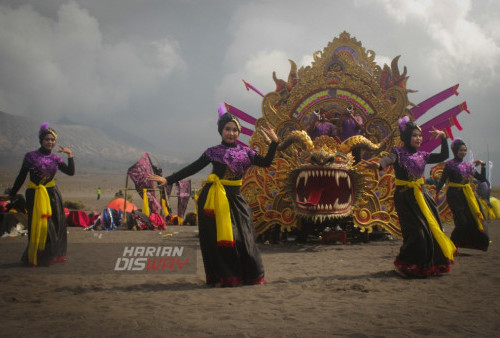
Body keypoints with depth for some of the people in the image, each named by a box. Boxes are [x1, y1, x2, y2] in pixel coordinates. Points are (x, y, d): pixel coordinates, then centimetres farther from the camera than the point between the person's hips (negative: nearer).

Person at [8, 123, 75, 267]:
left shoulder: (55, 159, 7)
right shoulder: (31, 156, -3)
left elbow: (71, 172, -3)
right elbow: (21, 177, 1)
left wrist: (70, 155, -9)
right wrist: (11, 194, 3)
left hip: (52, 195, 4)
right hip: (35, 195, -4)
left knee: (55, 226, 6)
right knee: (38, 226, -4)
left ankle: (53, 255, 22)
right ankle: (35, 257, 10)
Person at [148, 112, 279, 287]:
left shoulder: (245, 152, 9)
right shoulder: (213, 152, 3)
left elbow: (265, 162, 2)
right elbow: (191, 169, 1)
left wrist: (273, 142, -7)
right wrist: (167, 180, -6)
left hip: (235, 198, 2)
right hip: (213, 199, -2)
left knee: (241, 237, 2)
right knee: (217, 238, 0)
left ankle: (252, 275, 16)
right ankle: (222, 277, 11)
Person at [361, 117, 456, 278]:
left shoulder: (422, 155, 11)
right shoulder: (398, 152, -7)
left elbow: (443, 156, 13)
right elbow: (389, 159, -29)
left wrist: (443, 138, 2)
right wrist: (379, 165, -51)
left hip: (422, 195, 6)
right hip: (405, 197, -6)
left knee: (432, 228, 4)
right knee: (417, 232, -12)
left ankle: (428, 265, 19)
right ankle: (403, 264, 4)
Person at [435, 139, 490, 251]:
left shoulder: (468, 165, 13)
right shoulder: (450, 164, -3)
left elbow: (482, 179, 12)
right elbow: (442, 180, -9)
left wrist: (483, 166, 0)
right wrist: (436, 191, -21)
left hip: (467, 195, 6)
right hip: (454, 195, -6)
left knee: (472, 220, 2)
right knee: (462, 222, -14)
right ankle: (452, 246, 2)